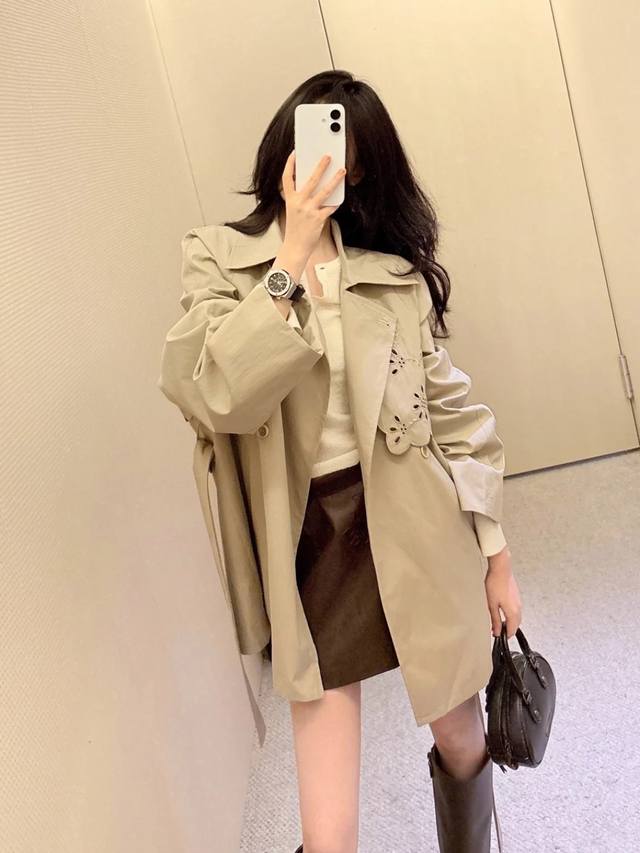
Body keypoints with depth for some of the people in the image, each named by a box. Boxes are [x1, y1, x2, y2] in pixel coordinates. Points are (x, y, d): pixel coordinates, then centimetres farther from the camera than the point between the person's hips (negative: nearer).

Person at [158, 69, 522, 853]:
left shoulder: (397, 269, 3)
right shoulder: (219, 257, -1)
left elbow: (455, 410, 5)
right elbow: (218, 398, -18)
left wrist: (495, 550, 6)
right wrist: (293, 256, -18)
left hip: (414, 529, 2)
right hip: (310, 540, -1)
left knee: (463, 744, 22)